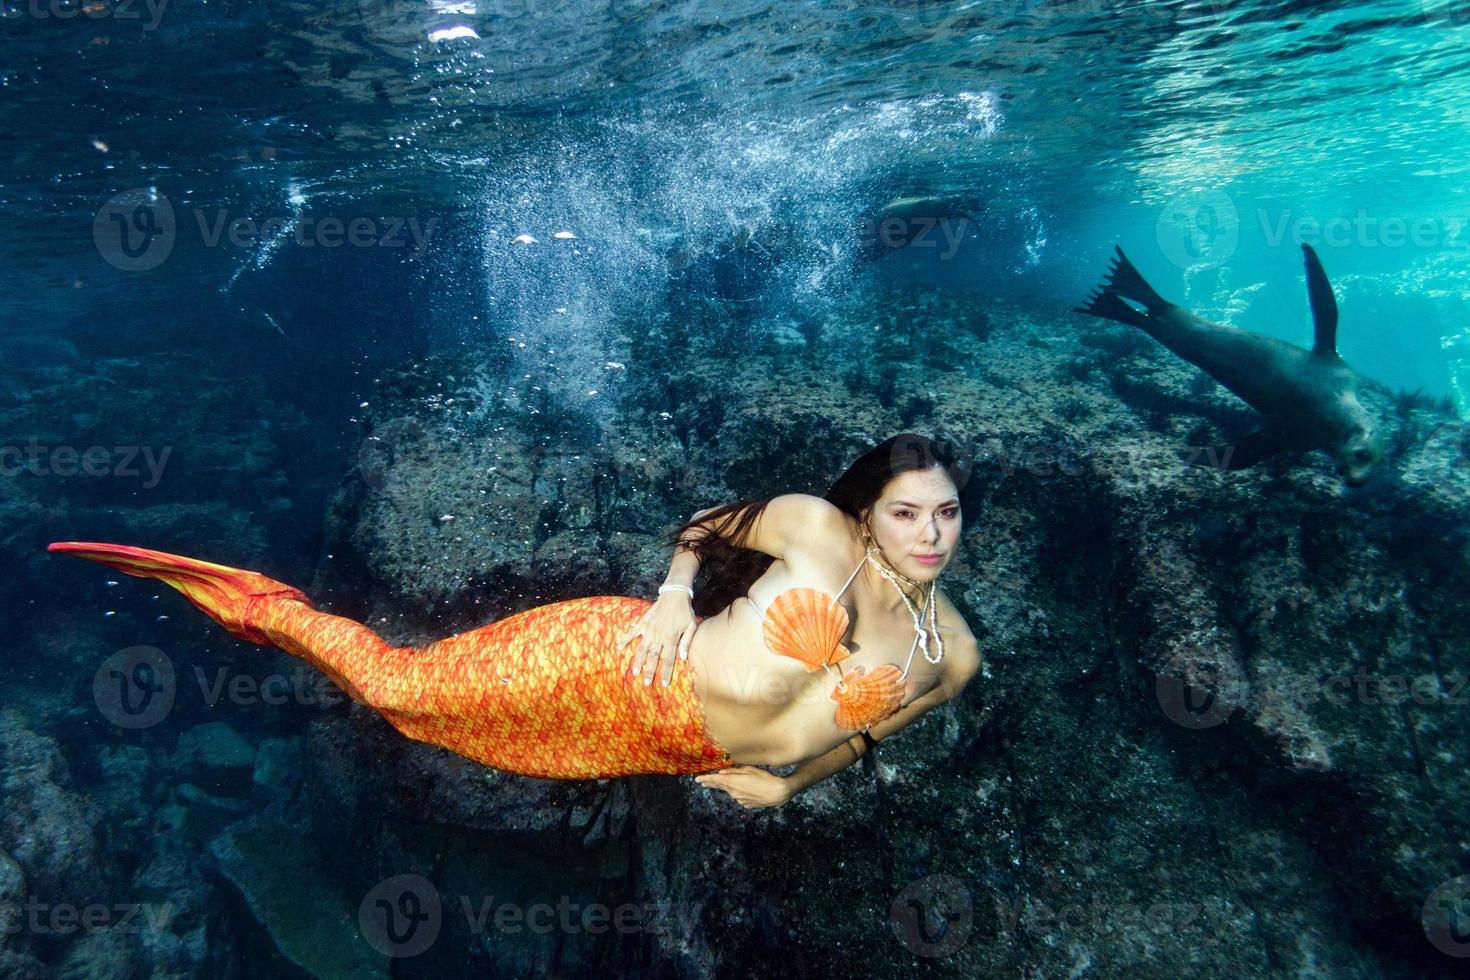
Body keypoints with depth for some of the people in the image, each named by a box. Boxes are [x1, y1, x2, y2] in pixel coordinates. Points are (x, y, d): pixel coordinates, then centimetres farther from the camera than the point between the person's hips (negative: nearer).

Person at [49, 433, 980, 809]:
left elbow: (869, 727, 20)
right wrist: (672, 596, -8)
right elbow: (705, 522, 6)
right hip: (612, 660, -3)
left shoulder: (953, 654, 1)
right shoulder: (816, 527, -11)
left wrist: (789, 782, 14)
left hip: (677, 756, 3)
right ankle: (269, 606, 26)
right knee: (401, 685, 0)